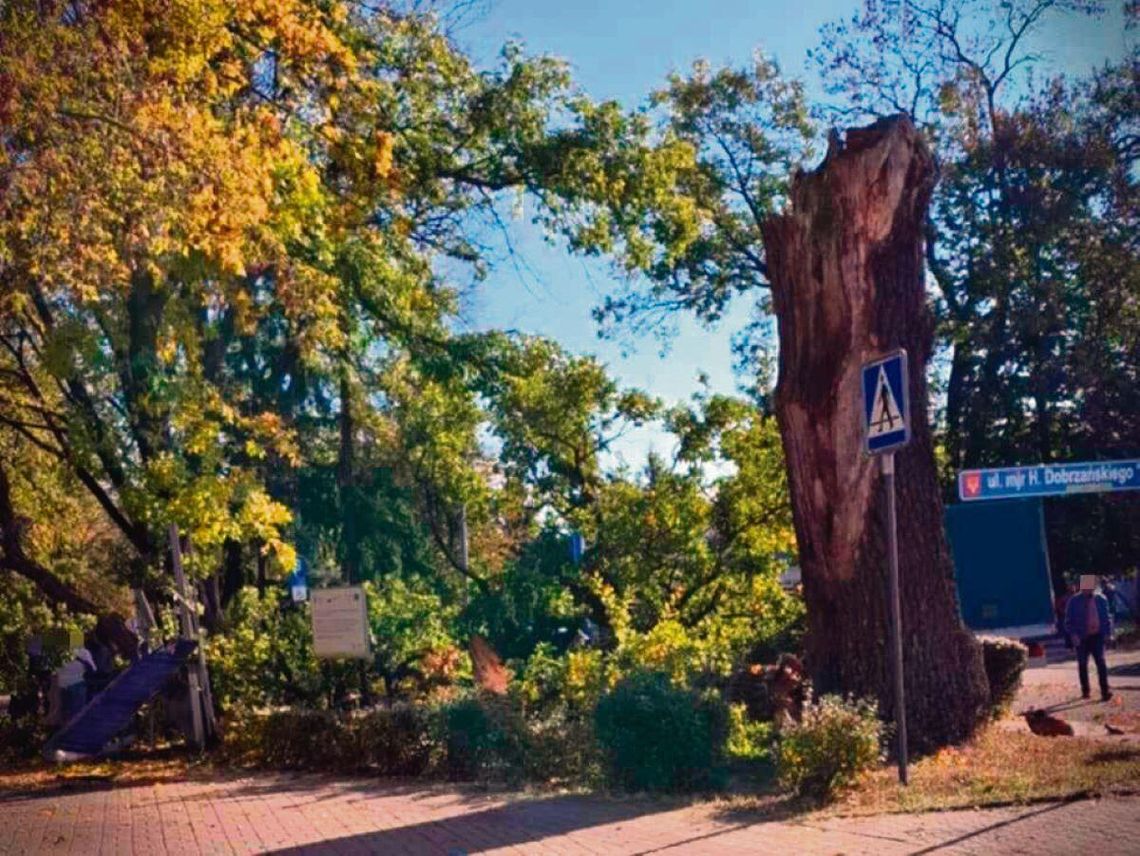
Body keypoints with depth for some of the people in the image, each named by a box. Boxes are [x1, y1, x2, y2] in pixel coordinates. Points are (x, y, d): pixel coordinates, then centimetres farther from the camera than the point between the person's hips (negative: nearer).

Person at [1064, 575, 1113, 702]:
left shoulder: (1101, 599, 5)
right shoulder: (1074, 601, -1)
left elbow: (1107, 617, 12)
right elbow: (1068, 620, 1)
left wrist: (1108, 632, 0)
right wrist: (1073, 634, -11)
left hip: (1097, 636, 0)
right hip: (1082, 638, 0)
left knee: (1101, 662, -8)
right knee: (1082, 664, 7)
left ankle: (1105, 691, -8)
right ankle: (1085, 691, 19)